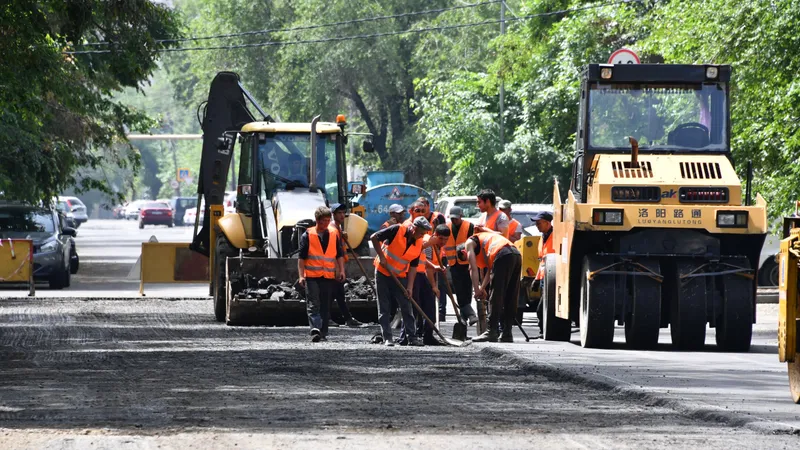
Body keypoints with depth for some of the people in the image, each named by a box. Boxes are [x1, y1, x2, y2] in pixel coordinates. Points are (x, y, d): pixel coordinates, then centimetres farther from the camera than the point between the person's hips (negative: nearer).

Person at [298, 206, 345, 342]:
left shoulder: (334, 234, 9)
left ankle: (323, 333, 12)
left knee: (325, 306, 7)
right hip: (312, 276, -3)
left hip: (329, 276, 3)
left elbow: (339, 254, 15)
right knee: (313, 305, -13)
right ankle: (315, 329, -24)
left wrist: (341, 271, 5)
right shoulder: (307, 235, 0)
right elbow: (301, 257, 0)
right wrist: (301, 275, -7)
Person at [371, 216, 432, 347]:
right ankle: (387, 337, 2)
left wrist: (410, 287, -7)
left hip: (400, 276, 4)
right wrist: (381, 257, -17)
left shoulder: (419, 244, -4)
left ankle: (411, 337, 3)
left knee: (406, 307, 0)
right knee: (384, 308, -1)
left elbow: (413, 267, 0)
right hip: (383, 272, -4)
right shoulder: (397, 230, -17)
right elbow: (374, 237, -15)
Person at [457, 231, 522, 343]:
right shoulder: (483, 238, 37)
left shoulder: (469, 243, 14)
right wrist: (482, 288, 27)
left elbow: (473, 269, 5)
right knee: (510, 299, 11)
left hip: (503, 256, -8)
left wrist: (477, 290, 9)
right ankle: (507, 334, 13)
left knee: (496, 297, -4)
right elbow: (490, 270, 32)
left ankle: (492, 332, -5)